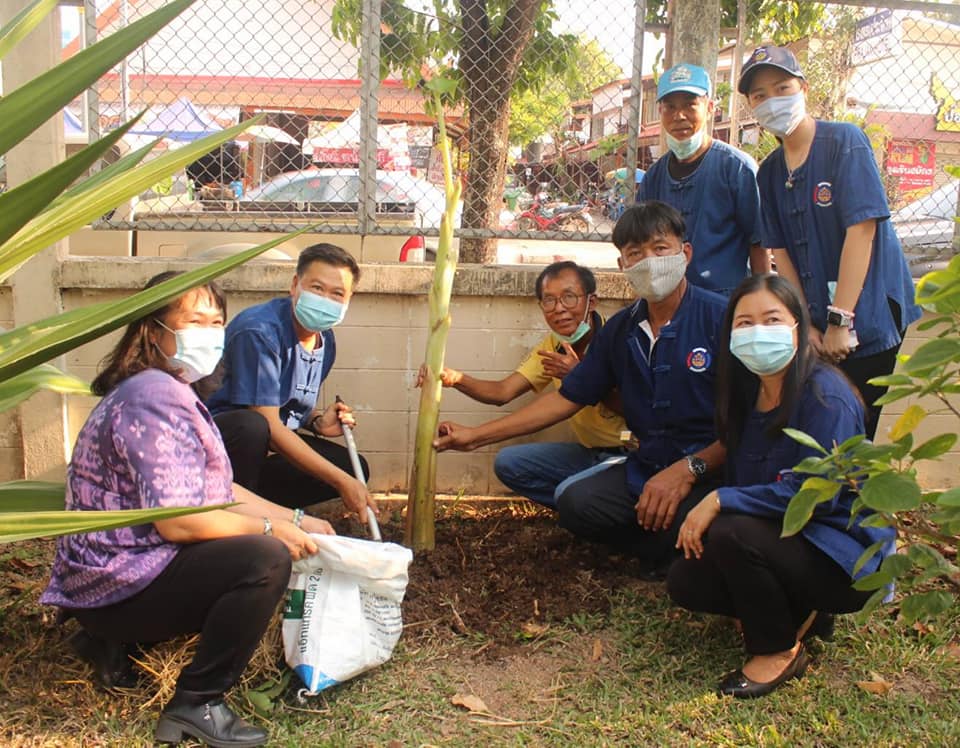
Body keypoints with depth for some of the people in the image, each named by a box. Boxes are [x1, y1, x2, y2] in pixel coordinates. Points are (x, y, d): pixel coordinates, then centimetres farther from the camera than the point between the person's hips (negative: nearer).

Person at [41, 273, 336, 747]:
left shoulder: (171, 391, 13)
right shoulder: (155, 397, -20)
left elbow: (217, 491, 15)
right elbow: (177, 521, -27)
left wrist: (295, 521, 8)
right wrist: (272, 529, -16)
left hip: (131, 565, 11)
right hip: (115, 581, -11)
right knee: (266, 559, -27)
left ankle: (116, 638, 19)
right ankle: (196, 704, -12)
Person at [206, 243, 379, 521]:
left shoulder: (325, 340, 5)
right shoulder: (260, 330, -22)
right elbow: (268, 423, -26)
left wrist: (318, 421, -7)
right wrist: (341, 481, -27)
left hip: (271, 447, 8)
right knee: (251, 427, -39)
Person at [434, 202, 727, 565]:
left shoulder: (721, 317, -11)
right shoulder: (620, 330, 8)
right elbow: (568, 398, 12)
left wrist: (689, 468, -22)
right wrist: (475, 436, 9)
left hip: (715, 469, -5)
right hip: (649, 464, 6)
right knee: (574, 499, -19)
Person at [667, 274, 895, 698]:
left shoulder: (826, 396, -20)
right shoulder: (748, 393, 5)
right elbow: (743, 484, 10)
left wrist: (720, 501, -26)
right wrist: (701, 517, -9)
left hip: (845, 555, -8)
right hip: (784, 538, 8)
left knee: (732, 534, -30)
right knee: (684, 581, -7)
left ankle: (780, 651, -7)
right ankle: (800, 614, 13)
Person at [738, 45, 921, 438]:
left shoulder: (845, 141, -9)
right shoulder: (769, 171, 9)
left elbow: (862, 229, -16)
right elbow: (781, 252, 6)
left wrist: (840, 320, -18)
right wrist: (805, 324, -3)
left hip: (866, 316, -5)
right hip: (815, 319, 6)